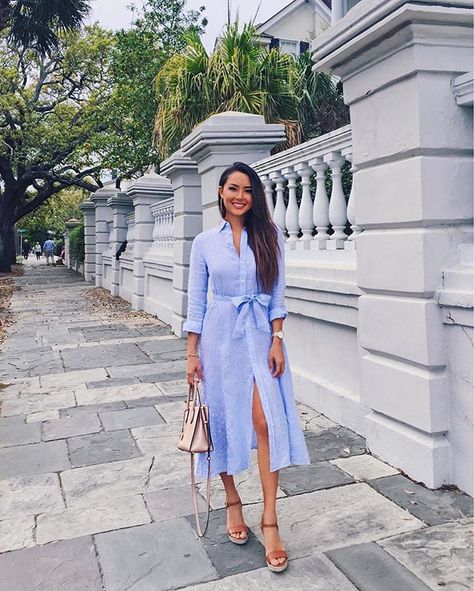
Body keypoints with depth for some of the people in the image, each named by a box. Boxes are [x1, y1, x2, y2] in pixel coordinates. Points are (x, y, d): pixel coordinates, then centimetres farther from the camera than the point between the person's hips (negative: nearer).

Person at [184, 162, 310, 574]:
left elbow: (277, 294, 2)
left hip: (260, 335, -1)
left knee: (265, 420, -10)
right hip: (219, 335, 1)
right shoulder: (205, 242, 3)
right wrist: (192, 353, 1)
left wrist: (277, 341, -5)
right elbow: (196, 300, 4)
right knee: (224, 419, 8)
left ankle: (270, 520, 2)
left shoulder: (270, 236, 2)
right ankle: (232, 501, 29)